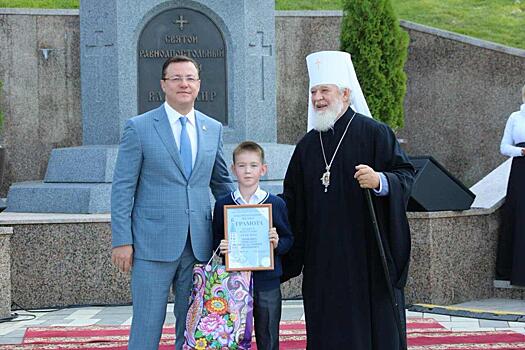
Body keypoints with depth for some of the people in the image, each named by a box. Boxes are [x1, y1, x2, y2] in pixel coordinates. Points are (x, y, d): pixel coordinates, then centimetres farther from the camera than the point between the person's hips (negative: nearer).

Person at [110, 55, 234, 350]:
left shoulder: (213, 129, 11)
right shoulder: (139, 127, -2)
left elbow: (222, 182, 20)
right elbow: (123, 188, -3)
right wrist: (122, 241, -8)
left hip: (198, 245, 4)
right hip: (154, 244, -4)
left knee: (192, 325, 10)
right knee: (147, 325, -1)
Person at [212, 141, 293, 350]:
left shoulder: (275, 204, 1)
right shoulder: (223, 205, 3)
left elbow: (288, 239, 5)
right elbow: (216, 240, 10)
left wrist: (277, 244, -15)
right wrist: (221, 248, -11)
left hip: (267, 282, 0)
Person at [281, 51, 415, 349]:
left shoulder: (374, 133, -3)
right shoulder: (308, 145, 13)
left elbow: (406, 175, -8)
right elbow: (293, 202, 17)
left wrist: (380, 181, -28)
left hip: (368, 256, -5)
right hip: (323, 262, 5)